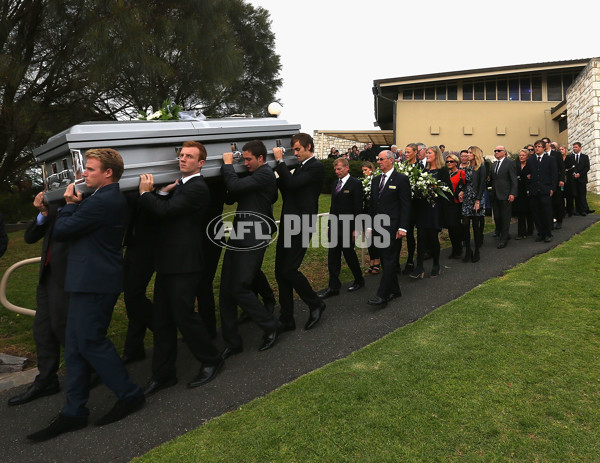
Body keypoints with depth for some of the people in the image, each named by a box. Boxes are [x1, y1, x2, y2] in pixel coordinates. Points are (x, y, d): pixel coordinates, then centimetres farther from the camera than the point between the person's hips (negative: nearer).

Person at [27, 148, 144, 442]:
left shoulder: (102, 201, -19)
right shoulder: (111, 198, 14)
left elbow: (60, 231, -15)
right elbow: (79, 226, 18)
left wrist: (69, 204, 0)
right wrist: (75, 205, 3)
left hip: (94, 282, -10)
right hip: (90, 280, 10)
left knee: (90, 342, -1)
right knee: (74, 346, 12)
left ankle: (129, 396, 15)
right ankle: (74, 413, 21)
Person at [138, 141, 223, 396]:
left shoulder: (197, 188, -13)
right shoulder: (180, 185, 18)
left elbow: (165, 210, -21)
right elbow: (161, 210, 15)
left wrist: (146, 193, -6)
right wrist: (163, 192, -1)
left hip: (184, 263, -9)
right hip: (168, 262, 9)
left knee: (183, 314, -3)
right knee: (162, 318, 11)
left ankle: (211, 361, 18)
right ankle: (163, 373, 22)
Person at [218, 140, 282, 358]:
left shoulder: (265, 174, -10)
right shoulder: (254, 175, 18)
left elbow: (235, 186, -20)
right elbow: (231, 198, 21)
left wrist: (227, 164, -6)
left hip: (253, 241, -9)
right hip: (238, 238, 9)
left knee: (240, 289, -9)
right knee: (226, 291, 7)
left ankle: (270, 326, 14)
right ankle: (232, 342, 17)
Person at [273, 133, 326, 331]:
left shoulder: (316, 167, -8)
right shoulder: (299, 167, 19)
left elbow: (292, 183, -21)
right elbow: (287, 191, 18)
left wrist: (280, 161, -12)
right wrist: (279, 166, 9)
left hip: (301, 226, -9)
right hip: (288, 225, 9)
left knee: (289, 270, -9)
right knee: (280, 272, 8)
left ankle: (315, 304, 14)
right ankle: (286, 320, 17)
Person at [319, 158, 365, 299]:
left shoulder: (355, 184, -8)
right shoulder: (335, 184, 14)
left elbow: (358, 208, -11)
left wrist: (355, 228, -14)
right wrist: (329, 225, 15)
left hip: (347, 227, -7)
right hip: (335, 227, 7)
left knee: (349, 254, 5)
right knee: (333, 257, 5)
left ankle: (359, 280, 27)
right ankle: (333, 287, 11)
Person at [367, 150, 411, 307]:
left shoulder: (401, 179, -5)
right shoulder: (375, 180, 15)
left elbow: (405, 205, -8)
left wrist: (402, 228, -15)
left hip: (393, 227, -7)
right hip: (378, 226, 7)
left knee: (389, 260, -6)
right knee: (385, 259, 11)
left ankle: (382, 295, -7)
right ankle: (394, 290, 23)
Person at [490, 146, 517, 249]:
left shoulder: (510, 163, -5)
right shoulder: (494, 164, 16)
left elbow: (514, 180, -9)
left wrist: (512, 194, -16)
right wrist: (492, 193, 6)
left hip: (505, 195, -6)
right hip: (495, 196, 6)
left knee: (505, 218, 0)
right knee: (496, 217, 7)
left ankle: (503, 240, 8)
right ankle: (505, 235, 25)